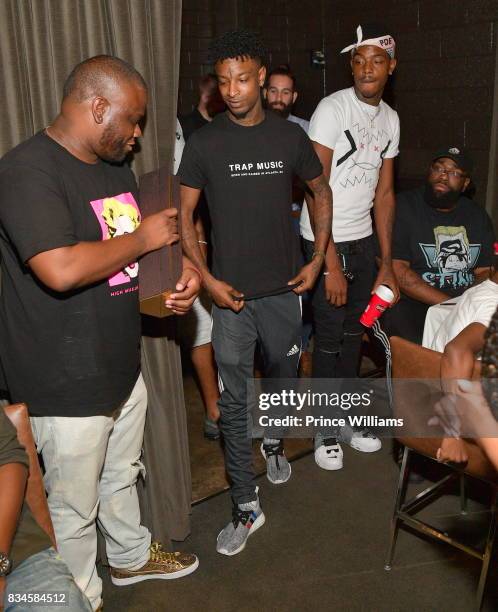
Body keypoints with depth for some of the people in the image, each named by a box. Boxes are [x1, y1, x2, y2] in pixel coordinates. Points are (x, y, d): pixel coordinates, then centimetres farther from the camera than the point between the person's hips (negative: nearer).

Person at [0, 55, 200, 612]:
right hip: (66, 387, -9)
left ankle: (132, 556, 52)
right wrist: (143, 238, -20)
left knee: (120, 477, 28)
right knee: (74, 507, 12)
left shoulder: (114, 165, 9)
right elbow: (61, 269, -34)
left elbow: (140, 247, 19)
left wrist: (181, 267, -2)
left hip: (123, 368, 9)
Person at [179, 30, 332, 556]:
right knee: (233, 400, 2)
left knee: (282, 376, 20)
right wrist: (207, 279, -10)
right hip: (231, 294, -2)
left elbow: (321, 192, 13)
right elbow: (183, 214, -2)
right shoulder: (204, 143, -6)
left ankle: (273, 441, 52)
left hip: (283, 289, 2)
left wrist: (317, 260, 5)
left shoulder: (289, 136, 0)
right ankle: (246, 507, 15)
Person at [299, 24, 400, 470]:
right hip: (327, 241, -6)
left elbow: (384, 192, 11)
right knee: (329, 339, 2)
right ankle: (326, 431, 19)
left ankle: (348, 420, 31)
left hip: (364, 239, 6)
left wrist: (387, 262, 7)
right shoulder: (332, 109, -13)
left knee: (354, 333, 14)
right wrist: (330, 263, -19)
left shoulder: (390, 119, 8)